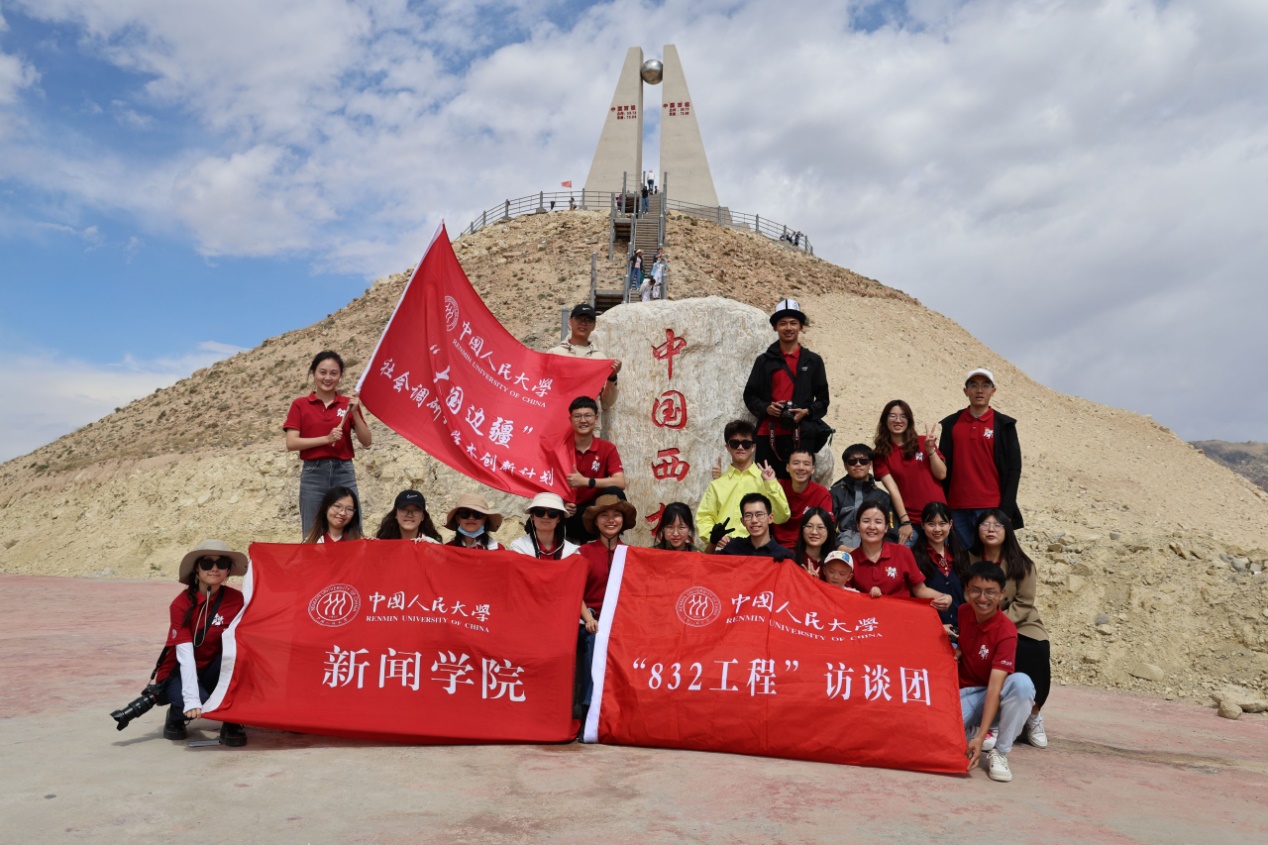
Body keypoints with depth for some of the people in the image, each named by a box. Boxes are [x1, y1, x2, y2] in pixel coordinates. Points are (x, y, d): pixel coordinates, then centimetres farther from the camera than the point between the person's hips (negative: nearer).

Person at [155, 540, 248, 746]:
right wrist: (192, 700, -34)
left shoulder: (235, 599, -11)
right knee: (198, 706, -34)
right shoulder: (181, 604, -18)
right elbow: (185, 655, -25)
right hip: (180, 673, -2)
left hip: (212, 672, 2)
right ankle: (176, 716, 5)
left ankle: (232, 723, -19)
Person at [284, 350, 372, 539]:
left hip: (343, 472, 1)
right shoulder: (300, 405, 3)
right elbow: (291, 443, -5)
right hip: (313, 473, -1)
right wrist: (326, 438, -16)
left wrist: (354, 412, -11)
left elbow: (366, 441, 2)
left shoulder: (348, 403, 8)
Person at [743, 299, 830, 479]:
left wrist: (807, 412, -7)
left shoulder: (813, 361, 13)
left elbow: (823, 399, 13)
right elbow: (750, 396, 13)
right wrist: (766, 408, -7)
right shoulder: (764, 361, 12)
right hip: (769, 434, 0)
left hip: (802, 436, 0)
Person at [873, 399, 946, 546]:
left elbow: (941, 475, 1)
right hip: (909, 520, -2)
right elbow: (892, 489, -8)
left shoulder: (923, 443, 7)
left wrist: (930, 449, -11)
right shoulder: (881, 453, 0)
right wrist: (904, 521, -13)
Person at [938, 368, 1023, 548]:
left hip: (991, 507, -2)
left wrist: (1006, 510, -8)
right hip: (957, 508, 2)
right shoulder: (951, 424, 9)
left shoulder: (1004, 425, 4)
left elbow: (1013, 468, 0)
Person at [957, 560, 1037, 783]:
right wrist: (954, 650, -10)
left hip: (994, 696, -2)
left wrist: (980, 737, -35)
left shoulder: (1006, 631, -20)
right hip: (963, 694, 2)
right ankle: (970, 729, 5)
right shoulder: (962, 613, -5)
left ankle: (999, 752, -19)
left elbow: (995, 686, -28)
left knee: (1022, 682, -37)